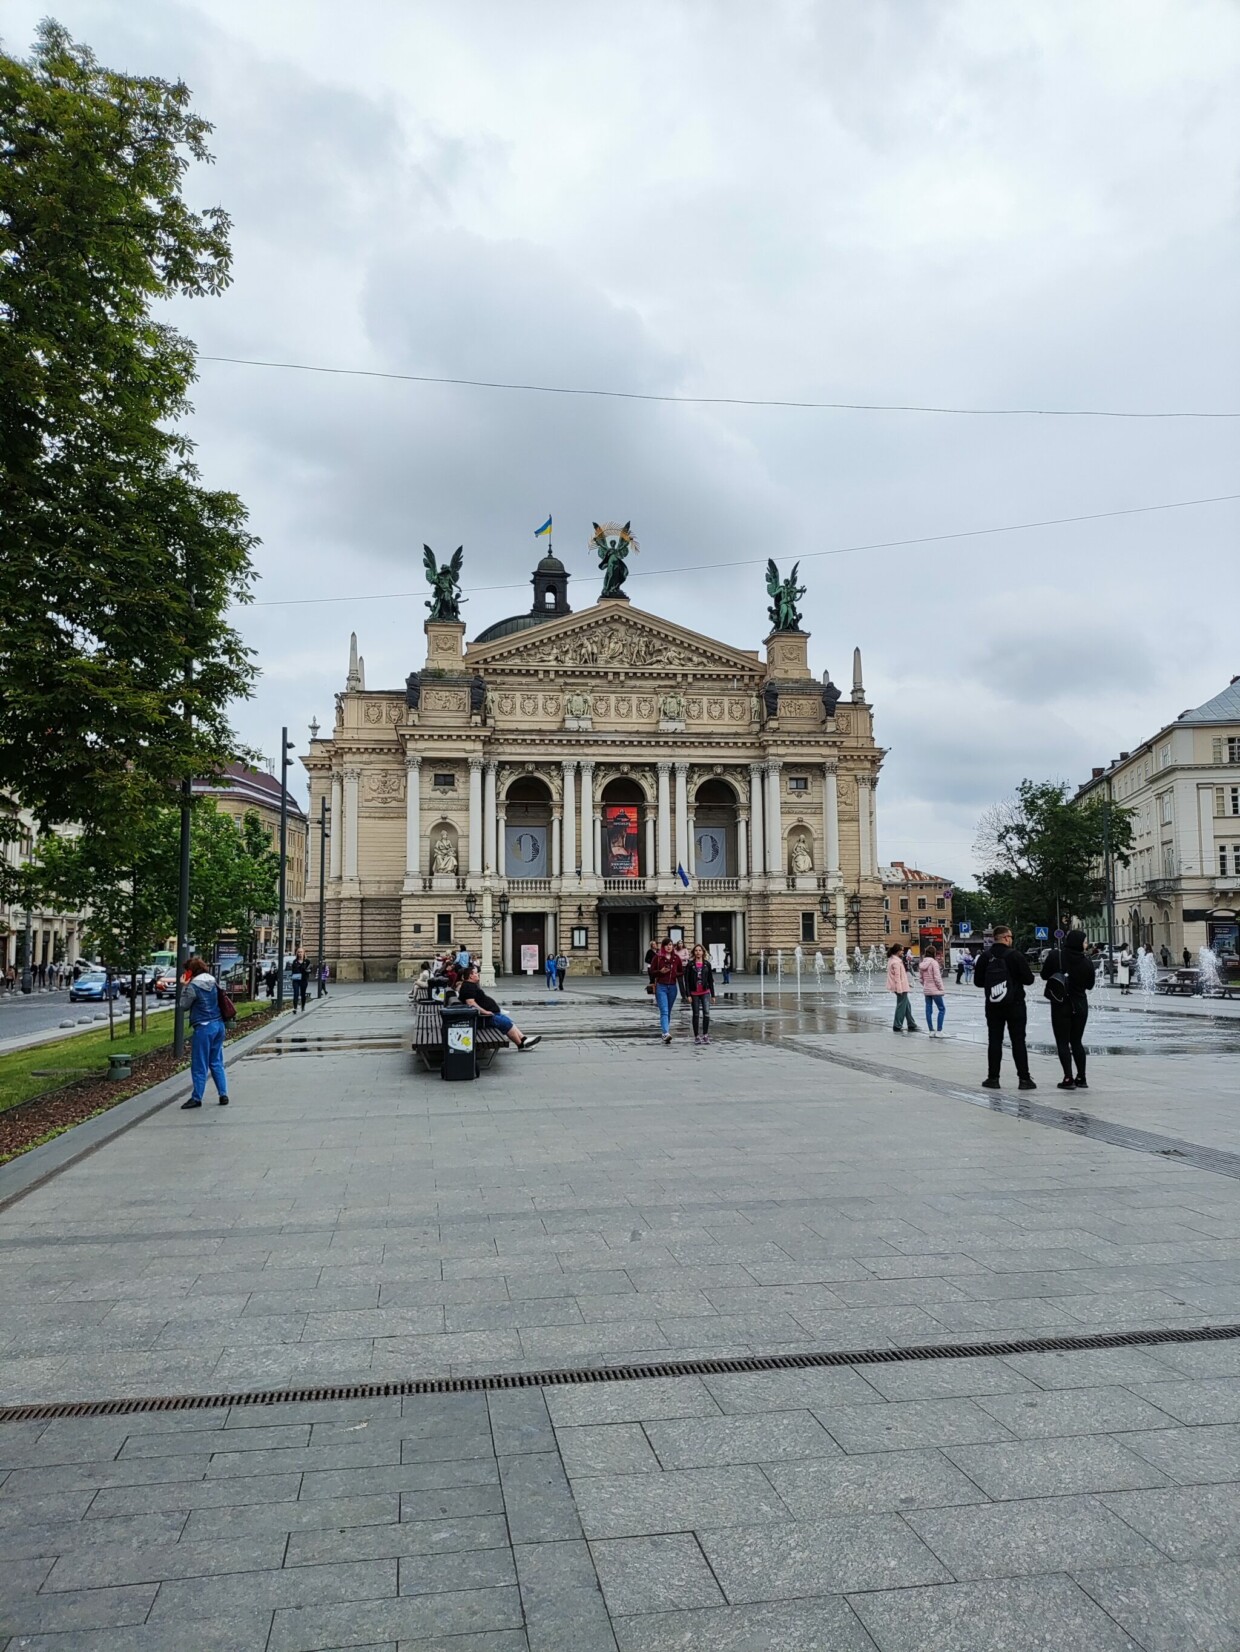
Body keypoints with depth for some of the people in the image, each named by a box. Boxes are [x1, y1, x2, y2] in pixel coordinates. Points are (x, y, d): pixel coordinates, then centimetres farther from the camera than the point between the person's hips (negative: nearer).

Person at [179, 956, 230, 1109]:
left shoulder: (193, 986, -14)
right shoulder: (212, 982, 7)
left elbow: (184, 1005, -4)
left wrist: (184, 987, 4)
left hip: (203, 1028, -7)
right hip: (218, 1025, 7)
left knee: (199, 1065, 3)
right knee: (217, 1063, 15)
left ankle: (196, 1098, 11)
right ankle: (223, 1094, 13)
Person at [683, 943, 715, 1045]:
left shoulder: (707, 964, 5)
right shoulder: (690, 964, -1)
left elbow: (710, 980, 8)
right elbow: (686, 980, -3)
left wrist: (713, 994, 6)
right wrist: (688, 994, -9)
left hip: (705, 992, 1)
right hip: (694, 993, -1)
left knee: (706, 1013, -10)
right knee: (696, 1015, 5)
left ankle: (705, 1035, -1)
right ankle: (696, 1036, 12)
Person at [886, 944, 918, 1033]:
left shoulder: (892, 960, 13)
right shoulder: (896, 962, -18)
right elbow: (897, 976, -21)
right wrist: (900, 989, -22)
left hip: (901, 988, 10)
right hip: (901, 988, -10)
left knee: (907, 1006, 15)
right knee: (901, 1006, -3)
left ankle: (911, 1025, 21)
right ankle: (897, 1027, 3)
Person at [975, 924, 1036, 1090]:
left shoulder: (986, 958, -3)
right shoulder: (1016, 956, -13)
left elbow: (978, 981, 3)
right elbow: (1029, 979, -9)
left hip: (993, 1006, 3)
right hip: (1015, 1005, -3)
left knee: (994, 1040, 8)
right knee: (1018, 1041, 3)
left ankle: (993, 1078, 9)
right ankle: (1024, 1078, 5)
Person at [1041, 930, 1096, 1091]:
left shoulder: (1055, 956, -13)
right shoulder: (1087, 962, -10)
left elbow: (1044, 975, -4)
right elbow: (1089, 985, 1)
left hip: (1060, 1006, -2)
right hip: (1080, 1006, 2)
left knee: (1062, 1042, 3)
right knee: (1077, 1041, 15)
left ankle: (1068, 1078, -5)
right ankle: (1081, 1078, 15)